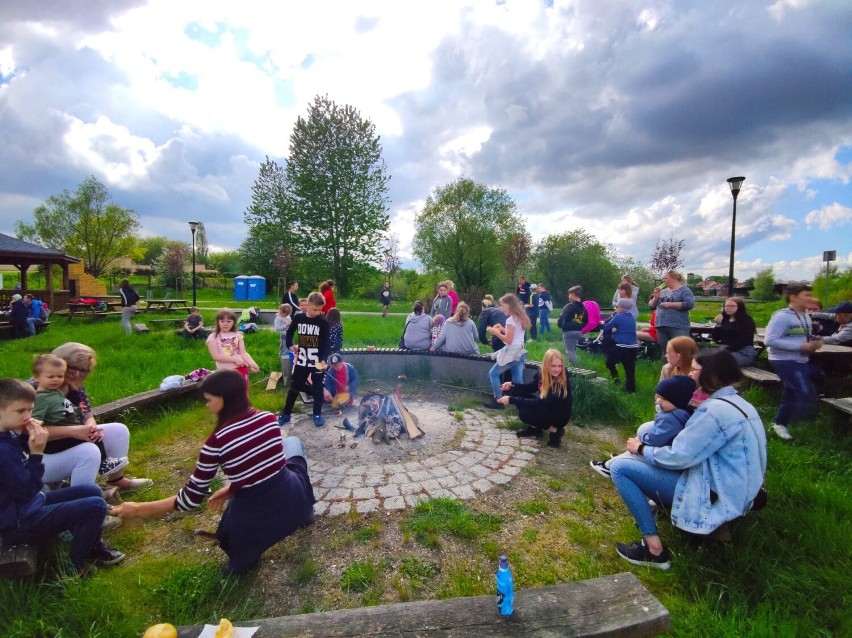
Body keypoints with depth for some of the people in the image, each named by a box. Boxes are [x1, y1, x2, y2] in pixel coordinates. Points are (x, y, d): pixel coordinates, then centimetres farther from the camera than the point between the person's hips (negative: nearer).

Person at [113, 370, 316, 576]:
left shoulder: (217, 441, -17)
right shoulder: (268, 419, -7)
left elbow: (191, 498, -8)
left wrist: (137, 509, 3)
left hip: (253, 521, -1)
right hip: (291, 502, 1)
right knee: (292, 442, 30)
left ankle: (246, 552, 12)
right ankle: (305, 509, 30)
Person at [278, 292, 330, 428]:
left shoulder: (323, 323, -10)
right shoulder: (298, 318, -2)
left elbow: (326, 343, -13)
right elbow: (290, 332, 17)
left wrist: (323, 359, -26)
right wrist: (290, 345, 5)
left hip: (317, 361, -2)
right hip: (301, 360, 2)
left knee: (317, 388, 8)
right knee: (294, 387, 13)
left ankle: (317, 414, 24)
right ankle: (286, 414, 25)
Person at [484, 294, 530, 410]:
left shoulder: (511, 319, -16)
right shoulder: (520, 318, 12)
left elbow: (508, 340, -20)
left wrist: (496, 332, -11)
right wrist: (502, 329, 13)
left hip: (512, 353, -9)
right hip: (519, 352, 9)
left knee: (493, 373, 1)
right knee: (517, 379, 9)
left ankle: (498, 401, 2)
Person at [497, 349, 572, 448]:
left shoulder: (562, 383, -29)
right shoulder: (541, 374, -10)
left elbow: (540, 403, -34)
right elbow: (531, 387, 10)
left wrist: (511, 400, -36)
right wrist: (512, 384, -8)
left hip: (560, 416, -7)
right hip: (546, 408, 7)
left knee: (525, 413, -29)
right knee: (517, 391, -5)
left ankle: (555, 430, -5)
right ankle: (534, 427, 7)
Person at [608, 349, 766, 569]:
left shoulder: (717, 410, -24)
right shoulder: (736, 403, 7)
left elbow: (679, 457, -22)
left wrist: (641, 449, -5)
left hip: (713, 497, -10)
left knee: (620, 467, -13)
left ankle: (654, 549, -7)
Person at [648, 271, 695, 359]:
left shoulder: (684, 290, -1)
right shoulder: (663, 292, 17)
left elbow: (690, 304, -16)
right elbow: (651, 306, 17)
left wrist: (670, 304, -14)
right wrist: (656, 297, -1)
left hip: (678, 327, -6)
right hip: (661, 326, 6)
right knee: (665, 352, 14)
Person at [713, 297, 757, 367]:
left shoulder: (746, 320, 1)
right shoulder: (724, 319, 17)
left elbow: (744, 341, -11)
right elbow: (716, 338, 12)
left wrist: (727, 350, -19)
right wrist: (718, 324, -2)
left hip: (743, 353, -5)